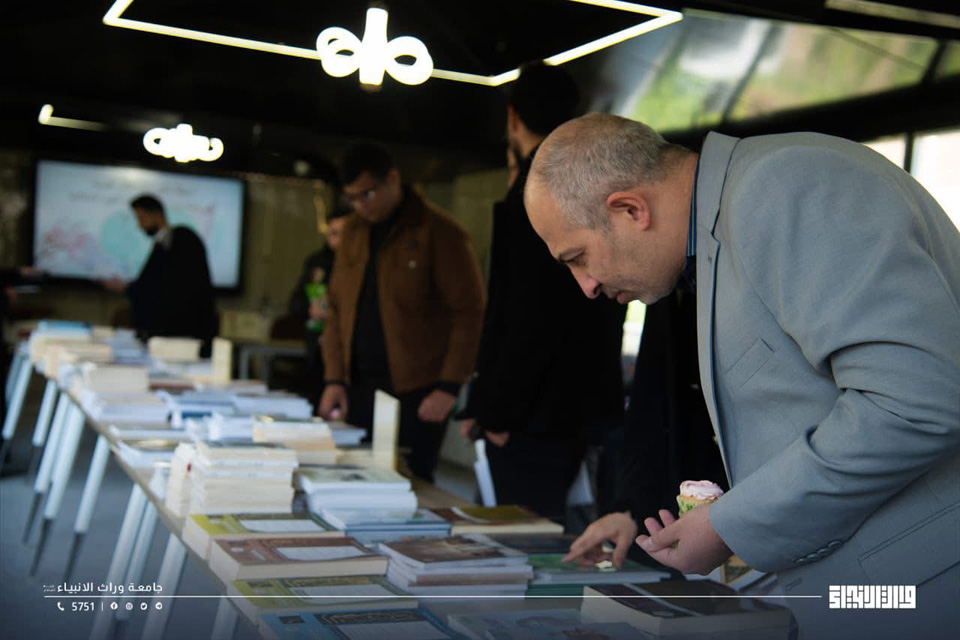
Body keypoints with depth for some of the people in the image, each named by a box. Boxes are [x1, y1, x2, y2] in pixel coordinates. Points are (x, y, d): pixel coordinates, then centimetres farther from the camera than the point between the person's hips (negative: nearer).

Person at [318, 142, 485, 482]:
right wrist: (335, 378, 6)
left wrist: (449, 387, -15)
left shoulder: (440, 233, -6)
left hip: (416, 394, -5)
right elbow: (336, 307, 15)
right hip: (359, 388, 6)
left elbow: (469, 313, -9)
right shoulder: (353, 231, 12)